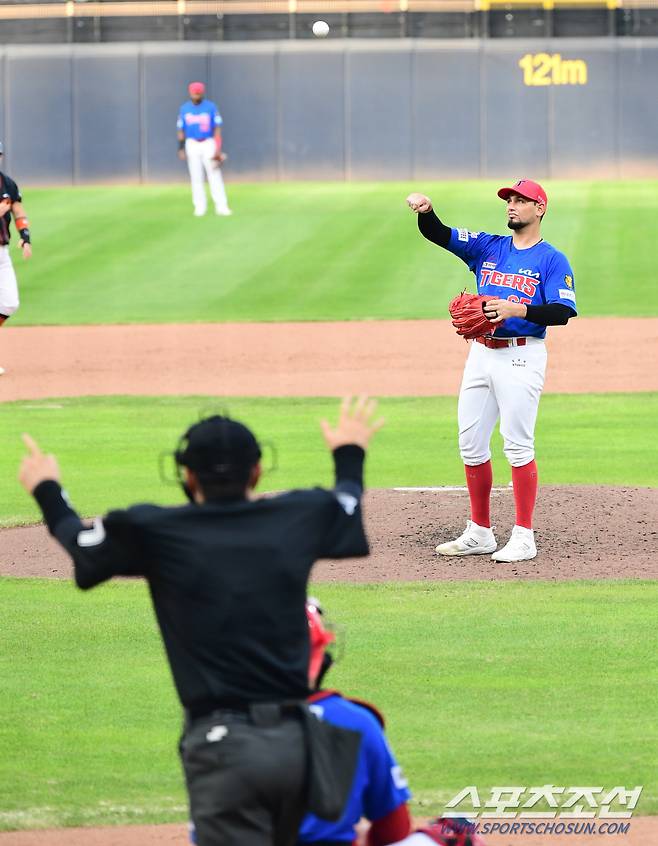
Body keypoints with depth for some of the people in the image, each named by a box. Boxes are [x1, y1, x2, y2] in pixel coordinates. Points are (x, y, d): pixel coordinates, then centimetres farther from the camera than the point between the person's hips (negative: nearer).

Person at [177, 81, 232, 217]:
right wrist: (181, 148, 0)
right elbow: (181, 130, 8)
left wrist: (218, 149, -9)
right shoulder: (184, 109, 5)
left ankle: (221, 206, -6)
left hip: (209, 143, -2)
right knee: (196, 177, 2)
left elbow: (217, 128, -1)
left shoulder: (210, 107, -1)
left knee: (215, 175, -6)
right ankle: (199, 206, 8)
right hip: (192, 144, 2)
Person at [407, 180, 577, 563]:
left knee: (518, 444, -9)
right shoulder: (488, 247, 14)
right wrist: (426, 211, -18)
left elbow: (563, 311, -12)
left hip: (522, 356, -6)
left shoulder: (552, 260, -1)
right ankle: (480, 533, 17)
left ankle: (524, 537, -6)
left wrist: (518, 309, -25)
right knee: (471, 444, 7)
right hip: (482, 354, 6)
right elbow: (439, 234, 4)